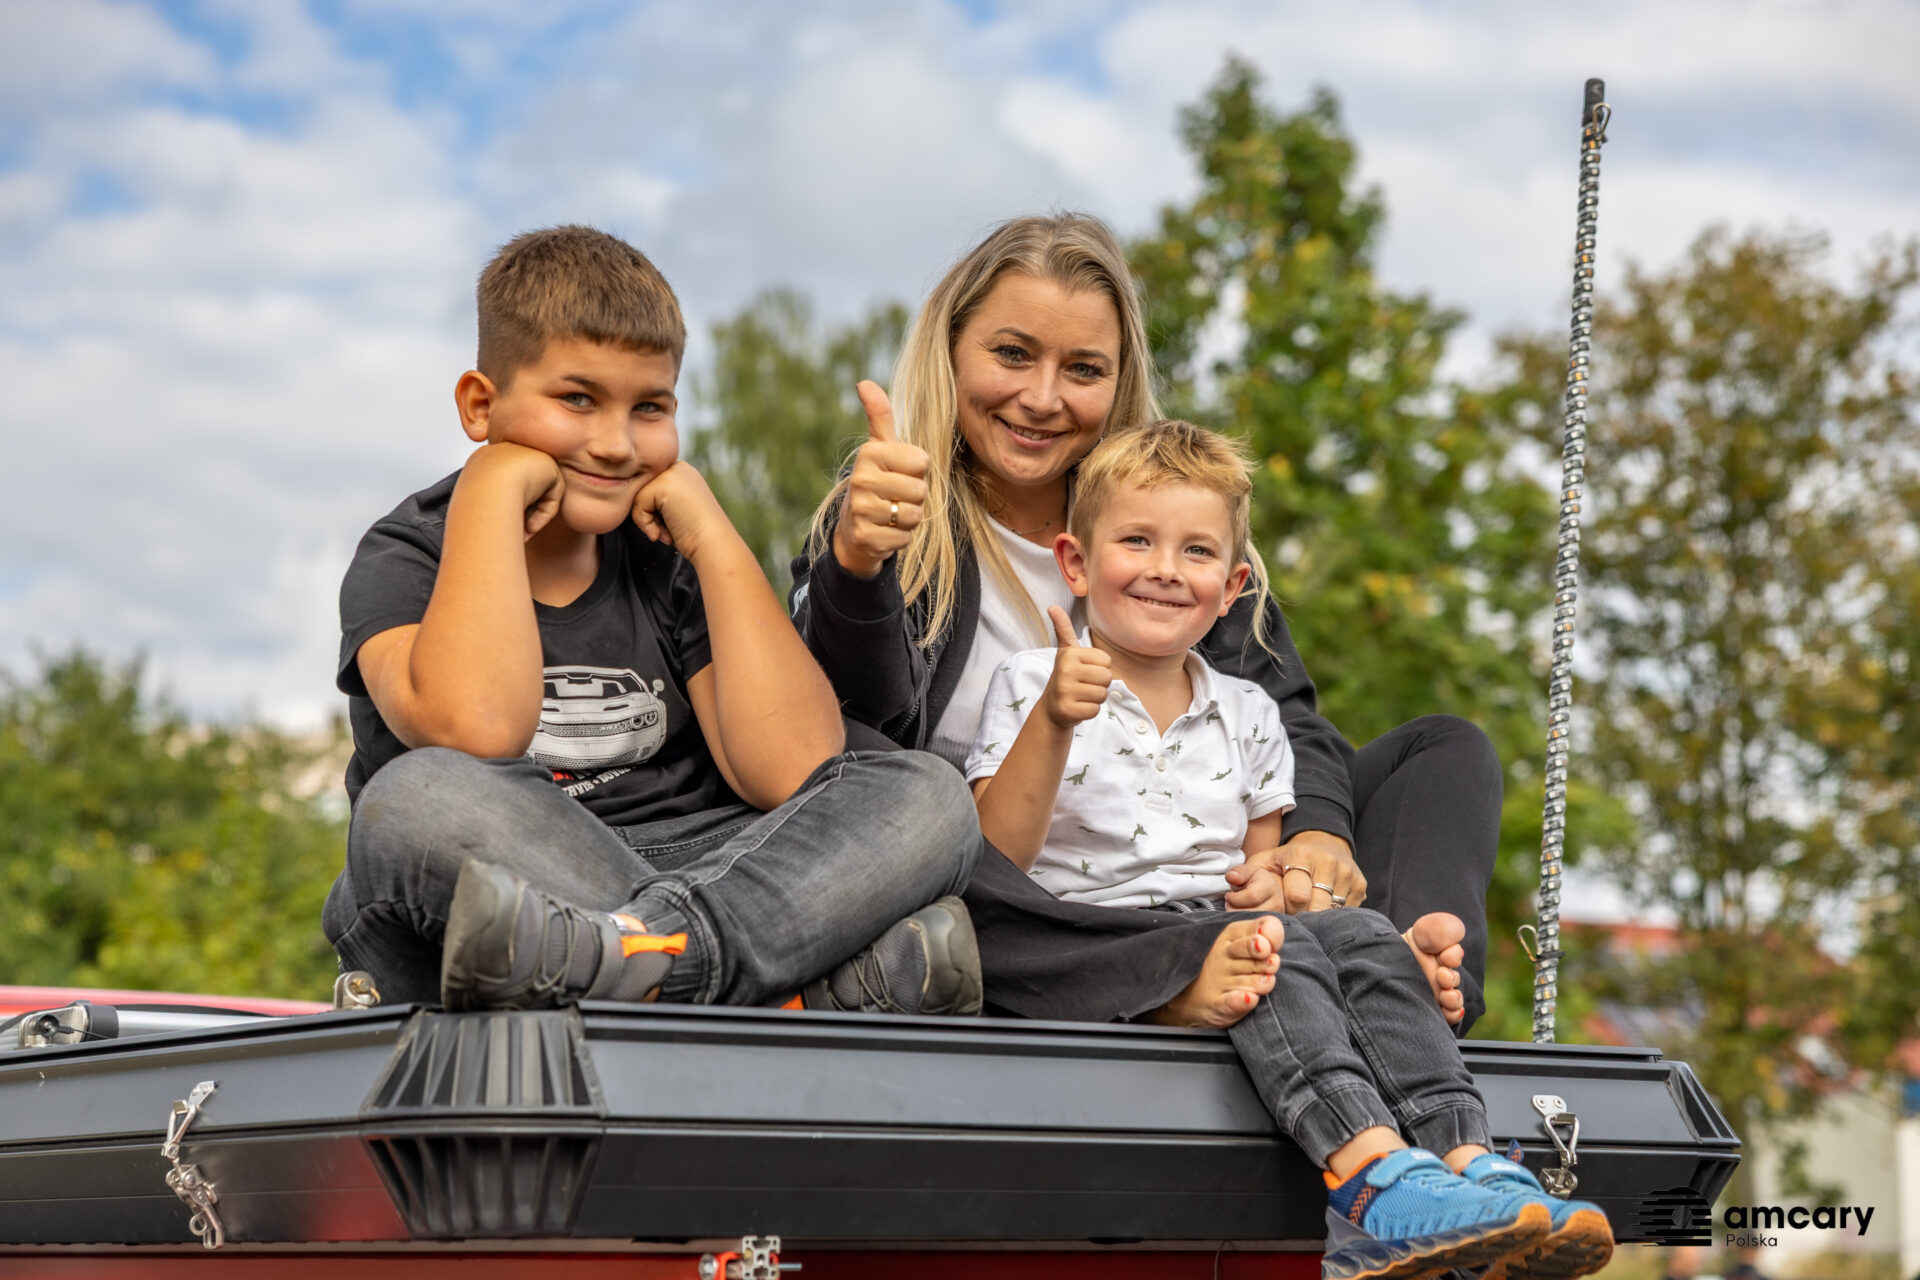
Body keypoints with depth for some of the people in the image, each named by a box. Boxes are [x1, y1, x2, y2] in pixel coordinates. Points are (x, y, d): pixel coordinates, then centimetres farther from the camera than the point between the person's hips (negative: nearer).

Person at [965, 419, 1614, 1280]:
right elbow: (994, 861, -8)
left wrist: (1402, 966, 2)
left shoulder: (1246, 717, 18)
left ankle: (1468, 1160, -40)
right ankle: (1373, 1173, -52)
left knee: (1359, 933, -24)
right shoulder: (1033, 688, 4)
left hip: (1220, 941, 5)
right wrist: (1053, 725, -22)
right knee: (1280, 942, -31)